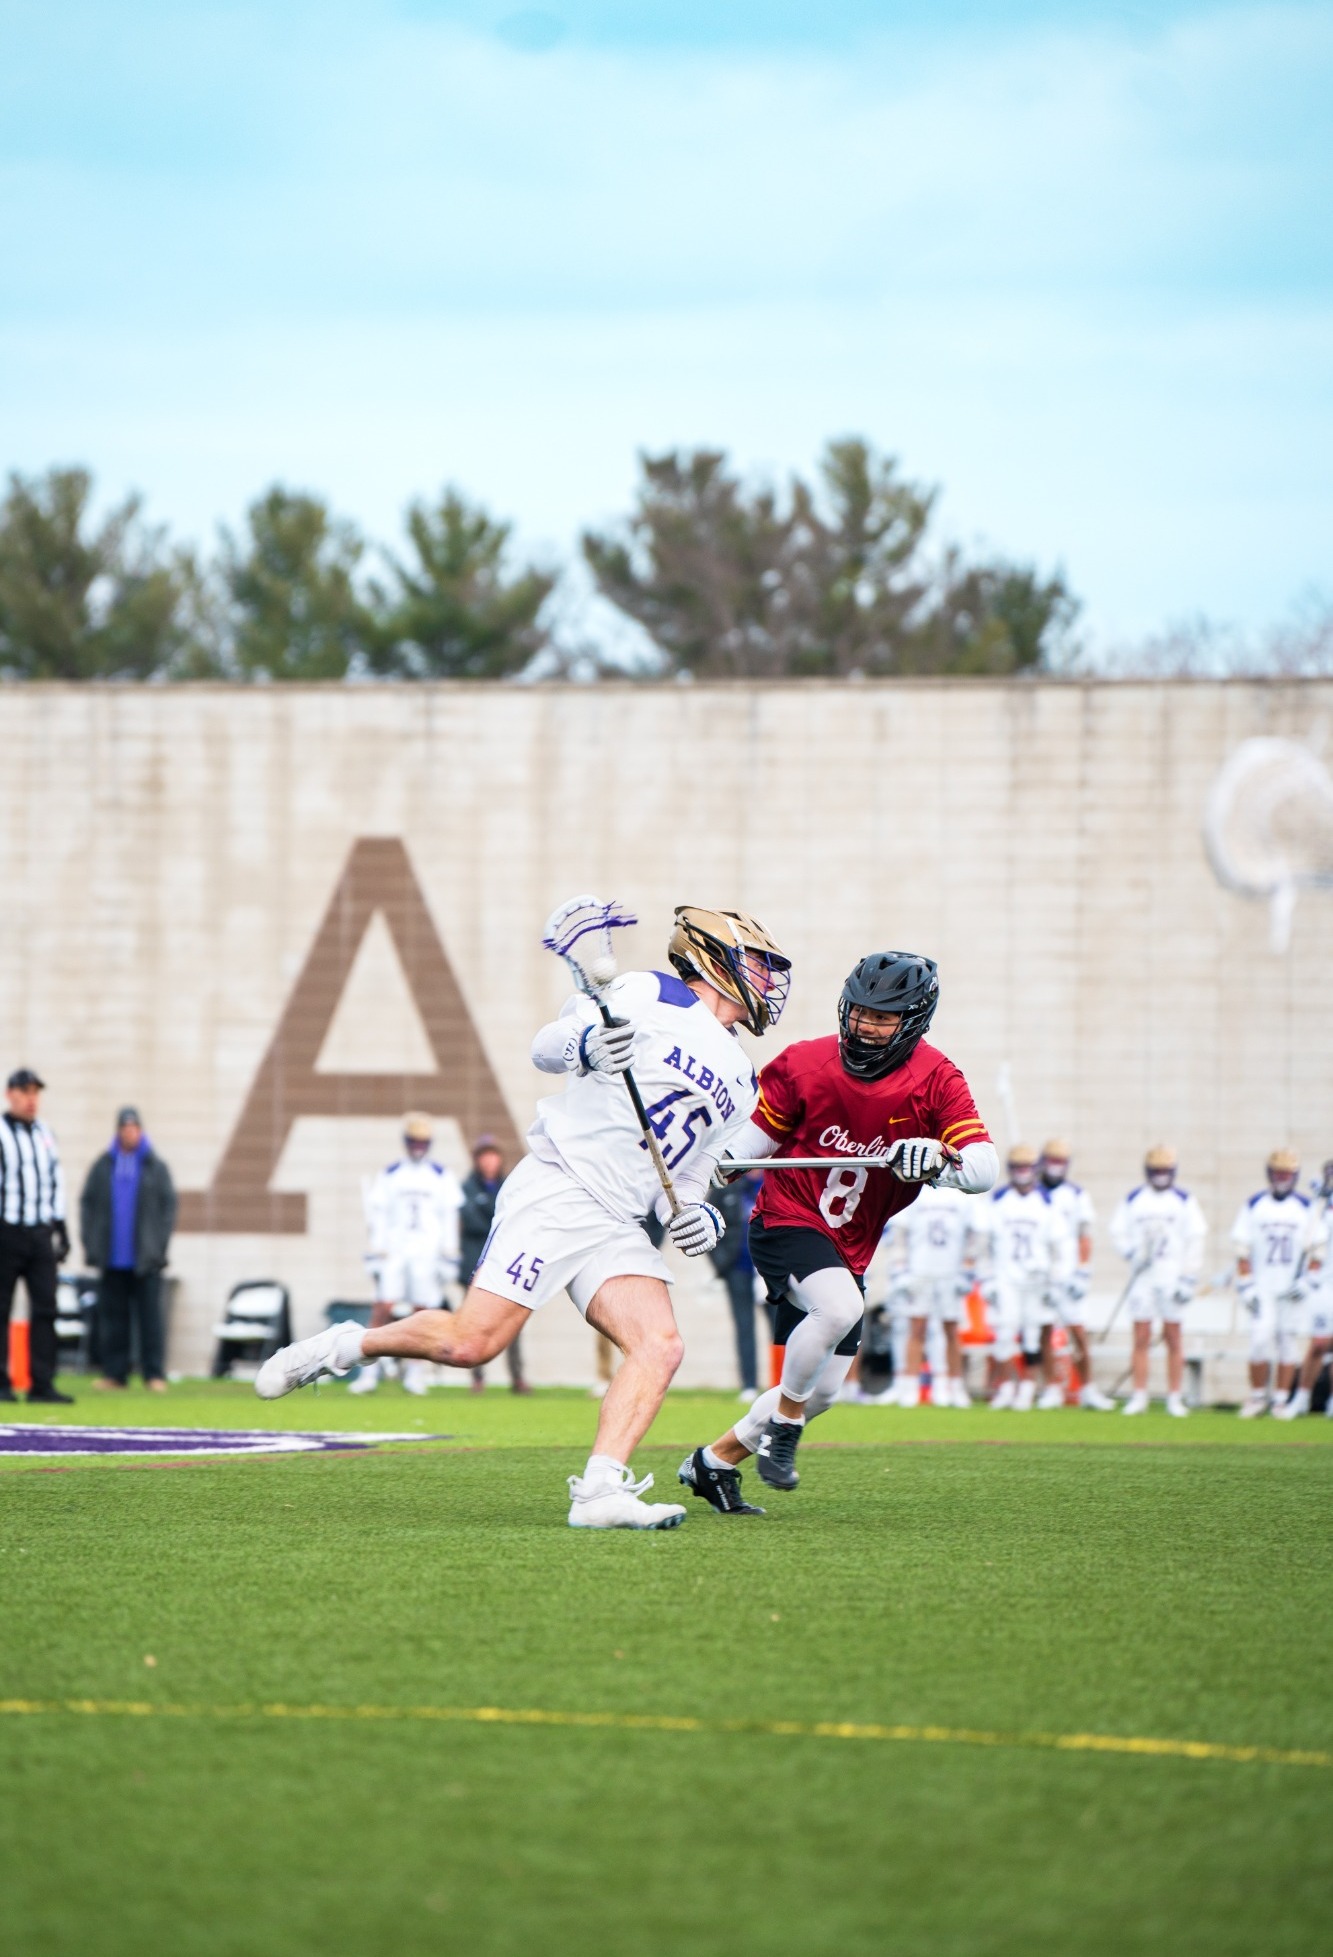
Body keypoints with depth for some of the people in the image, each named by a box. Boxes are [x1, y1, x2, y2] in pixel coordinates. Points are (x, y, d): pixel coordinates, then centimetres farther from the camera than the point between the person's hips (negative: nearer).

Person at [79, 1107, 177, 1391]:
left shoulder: (156, 1167, 5)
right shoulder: (102, 1167, 9)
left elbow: (169, 1206, 3)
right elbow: (87, 1205, 10)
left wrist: (160, 1247, -5)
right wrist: (90, 1245, 1)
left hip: (145, 1259, -2)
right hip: (112, 1258, 2)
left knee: (150, 1316, -3)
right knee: (112, 1317, 2)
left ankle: (155, 1373, -2)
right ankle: (115, 1372, 6)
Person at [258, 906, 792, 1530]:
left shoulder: (739, 1083, 21)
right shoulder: (648, 994, 1)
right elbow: (546, 1047, -5)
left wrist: (697, 1216, 1)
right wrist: (589, 1046, -27)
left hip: (619, 1226, 7)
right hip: (556, 1191, -7)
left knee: (660, 1347, -17)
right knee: (471, 1342, -14)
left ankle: (600, 1492, -24)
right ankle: (345, 1345, 9)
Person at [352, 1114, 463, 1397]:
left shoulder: (443, 1177, 7)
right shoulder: (389, 1175, 9)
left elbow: (450, 1217, 7)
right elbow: (378, 1216, 8)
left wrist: (449, 1256, 2)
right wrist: (376, 1253, 1)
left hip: (428, 1254, 0)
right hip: (393, 1252, 0)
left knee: (423, 1311, -1)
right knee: (383, 1306, -11)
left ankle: (415, 1370, 7)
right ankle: (371, 1368, -8)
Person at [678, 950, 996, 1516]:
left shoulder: (935, 1081, -10)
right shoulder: (804, 1066, -10)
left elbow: (984, 1166, -20)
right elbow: (751, 1137, 5)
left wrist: (940, 1159, -40)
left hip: (848, 1250, 4)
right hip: (786, 1223, -4)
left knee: (822, 1390, 9)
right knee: (840, 1307, -34)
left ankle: (715, 1461, 27)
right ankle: (785, 1417, -11)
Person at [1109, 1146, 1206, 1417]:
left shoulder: (1184, 1201, 2)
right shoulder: (1134, 1200, 7)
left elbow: (1195, 1241, 0)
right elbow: (1118, 1232, 11)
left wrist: (1189, 1279, -6)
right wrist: (1132, 1253, -8)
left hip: (1172, 1278, -1)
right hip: (1142, 1277, 1)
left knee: (1173, 1338, 1)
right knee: (1141, 1338, 1)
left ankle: (1174, 1397, 5)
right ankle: (1139, 1395, 5)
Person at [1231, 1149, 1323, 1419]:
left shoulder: (1306, 1209, 4)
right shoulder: (1253, 1207, 3)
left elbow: (1316, 1251, 6)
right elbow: (1242, 1249, 3)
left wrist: (1308, 1281, -6)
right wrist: (1246, 1286, -4)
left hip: (1292, 1287, 1)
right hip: (1262, 1285, -1)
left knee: (1289, 1341, 0)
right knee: (1261, 1339, -11)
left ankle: (1281, 1400, 6)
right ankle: (1258, 1396, 2)